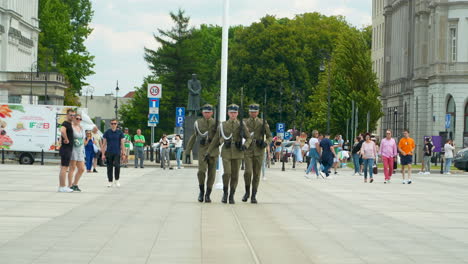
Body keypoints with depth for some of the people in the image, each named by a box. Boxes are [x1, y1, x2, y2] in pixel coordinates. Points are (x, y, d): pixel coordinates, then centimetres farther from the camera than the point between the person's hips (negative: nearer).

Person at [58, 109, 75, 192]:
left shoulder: (69, 124, 18)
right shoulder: (65, 124, -14)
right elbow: (62, 130, -36)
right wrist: (66, 140, -25)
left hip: (68, 149, 10)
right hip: (66, 149, -10)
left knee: (63, 168, 12)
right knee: (64, 168, -9)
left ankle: (61, 186, 17)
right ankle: (63, 187, -10)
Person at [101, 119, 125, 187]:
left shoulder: (120, 132, 4)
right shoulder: (107, 132, 5)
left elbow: (122, 144, 4)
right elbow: (104, 144, 6)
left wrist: (123, 153, -2)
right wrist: (103, 154, 1)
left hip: (117, 153, -1)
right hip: (109, 153, 1)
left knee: (117, 166, -16)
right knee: (109, 167, 3)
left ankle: (117, 180, 0)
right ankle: (110, 181, 15)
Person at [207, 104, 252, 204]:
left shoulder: (242, 125, 5)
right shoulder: (222, 125, 6)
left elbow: (249, 138, 6)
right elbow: (216, 140, 11)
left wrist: (245, 146, -16)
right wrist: (208, 152, 9)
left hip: (237, 153, 1)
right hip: (226, 152, 0)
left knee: (235, 175, 2)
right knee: (227, 173, -15)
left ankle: (232, 196, 14)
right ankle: (225, 193, 6)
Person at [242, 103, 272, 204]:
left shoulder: (263, 123, 6)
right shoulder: (244, 122, 6)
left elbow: (269, 137, 9)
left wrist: (265, 143, -11)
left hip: (259, 151, 1)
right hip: (248, 151, -1)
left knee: (256, 174, 3)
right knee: (248, 172, -16)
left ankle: (253, 196, 11)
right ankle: (247, 192, 6)